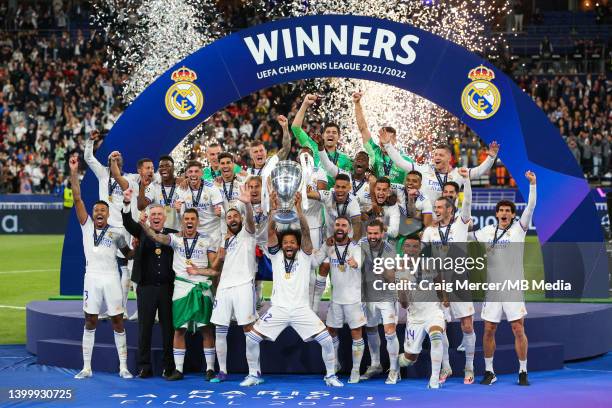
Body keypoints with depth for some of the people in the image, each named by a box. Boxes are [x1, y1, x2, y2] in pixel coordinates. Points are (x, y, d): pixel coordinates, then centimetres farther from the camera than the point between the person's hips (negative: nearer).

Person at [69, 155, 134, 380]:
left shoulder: (116, 233, 3)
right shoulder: (86, 226, 5)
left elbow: (128, 253, 15)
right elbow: (77, 199, -3)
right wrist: (73, 173, -11)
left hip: (111, 279, -1)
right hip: (92, 278, 1)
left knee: (117, 321, 1)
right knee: (90, 322, 5)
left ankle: (123, 367, 6)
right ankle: (86, 367, 9)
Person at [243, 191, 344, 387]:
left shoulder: (304, 256, 4)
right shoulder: (276, 256, 7)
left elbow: (306, 233, -11)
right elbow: (271, 233, -6)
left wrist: (298, 210, -25)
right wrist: (274, 210, -21)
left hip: (301, 309, -1)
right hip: (278, 309, 1)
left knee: (326, 340, -12)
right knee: (251, 339, -7)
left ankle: (331, 375, 8)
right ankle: (254, 374, 13)